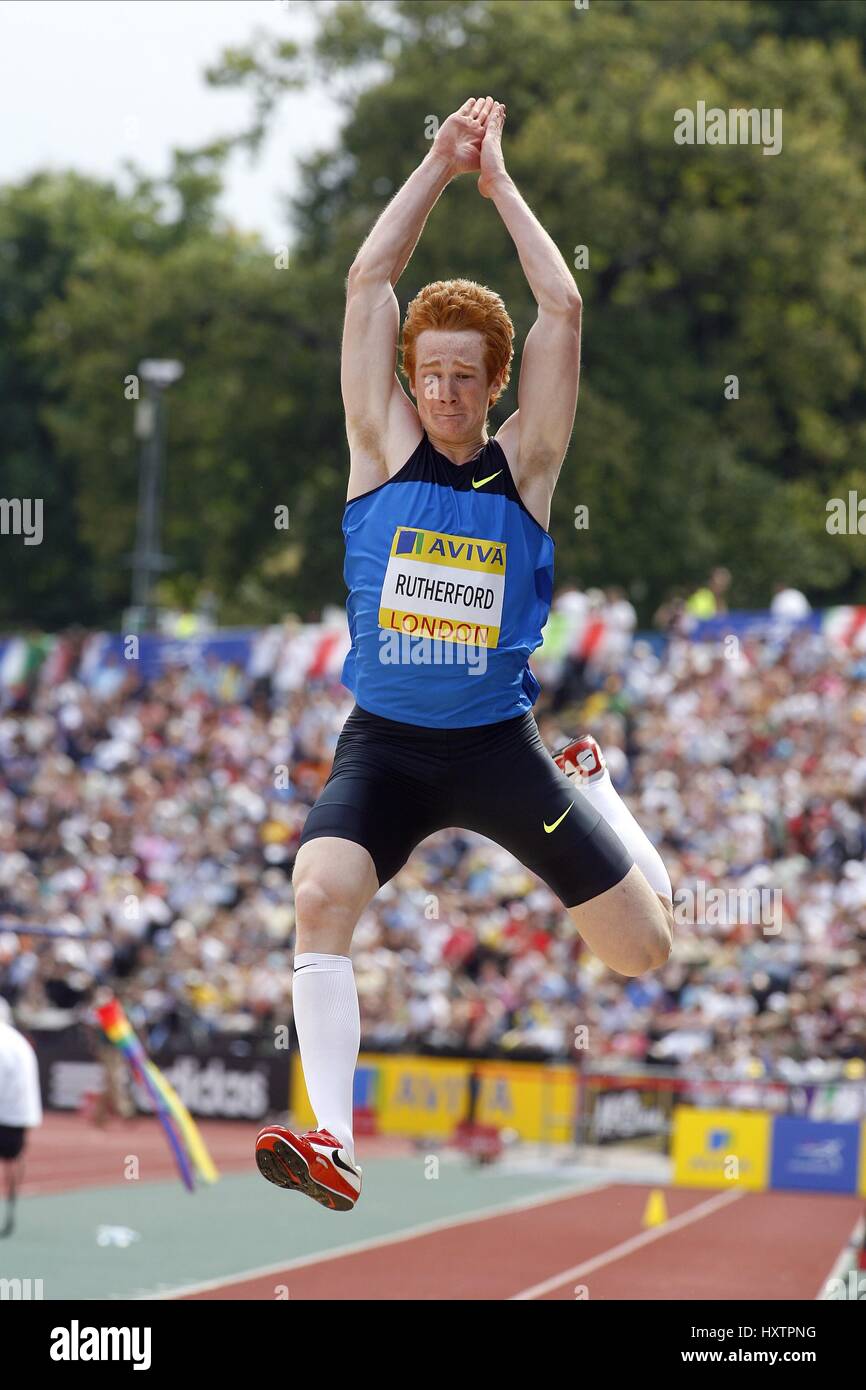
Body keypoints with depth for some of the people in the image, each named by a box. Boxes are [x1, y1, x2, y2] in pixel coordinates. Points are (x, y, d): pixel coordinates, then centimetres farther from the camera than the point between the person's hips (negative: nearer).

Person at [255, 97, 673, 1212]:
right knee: (319, 896, -30)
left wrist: (497, 180, 0)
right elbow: (368, 279, -3)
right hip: (383, 743, -1)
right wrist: (441, 162, 0)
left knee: (643, 948, 4)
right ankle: (334, 1140, -30)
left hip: (498, 743, 1)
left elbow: (563, 306, -6)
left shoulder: (522, 464, 0)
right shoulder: (384, 447, 0)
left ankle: (595, 788, 39)